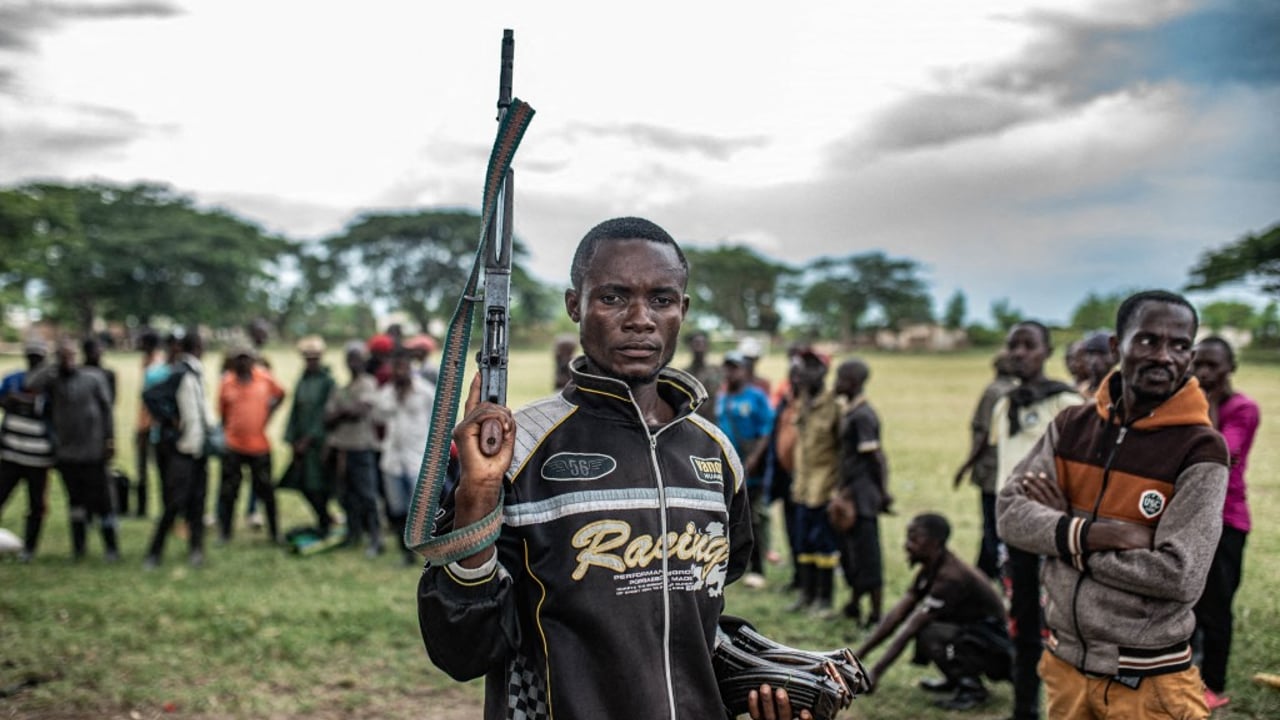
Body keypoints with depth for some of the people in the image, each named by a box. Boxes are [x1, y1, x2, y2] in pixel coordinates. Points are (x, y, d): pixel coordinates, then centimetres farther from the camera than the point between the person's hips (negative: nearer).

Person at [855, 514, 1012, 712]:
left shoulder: (950, 577, -25)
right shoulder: (930, 571, 3)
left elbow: (910, 629, -26)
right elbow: (895, 617, 2)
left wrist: (875, 673, -25)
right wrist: (856, 657, -1)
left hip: (998, 652, -9)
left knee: (928, 634, -28)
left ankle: (972, 688, -11)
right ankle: (956, 679, 12)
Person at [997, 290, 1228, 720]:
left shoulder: (1201, 450, -12)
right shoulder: (1072, 426, 1)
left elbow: (1179, 576, -21)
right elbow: (1009, 514, -7)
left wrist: (1067, 526, -13)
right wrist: (1103, 533, -21)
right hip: (1065, 664, 4)